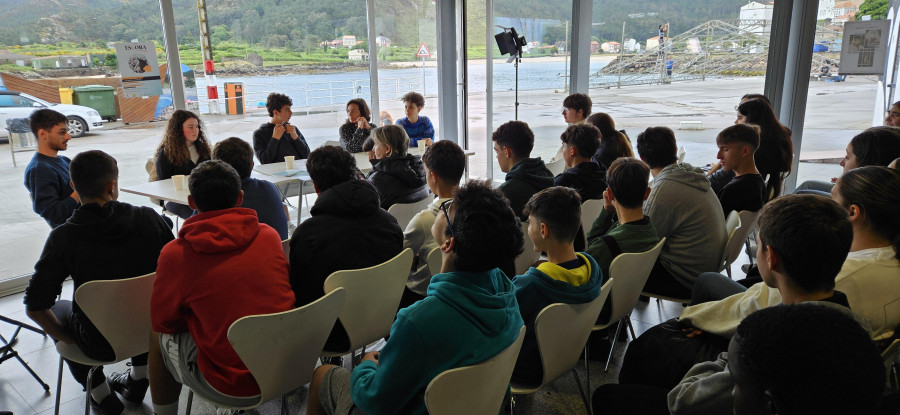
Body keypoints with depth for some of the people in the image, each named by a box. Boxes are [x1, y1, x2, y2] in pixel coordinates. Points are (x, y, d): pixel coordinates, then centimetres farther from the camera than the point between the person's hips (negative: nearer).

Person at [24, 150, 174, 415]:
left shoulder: (62, 238, -18)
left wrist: (66, 338, 3)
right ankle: (138, 379, 40)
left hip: (100, 345, -2)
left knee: (58, 309, 29)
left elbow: (35, 308, -15)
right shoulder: (150, 219, -15)